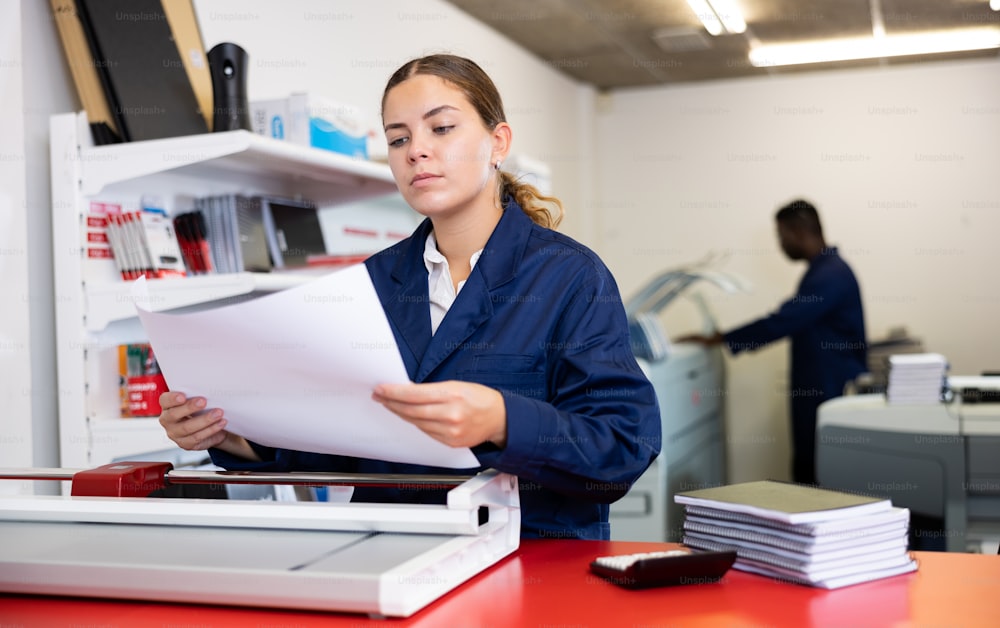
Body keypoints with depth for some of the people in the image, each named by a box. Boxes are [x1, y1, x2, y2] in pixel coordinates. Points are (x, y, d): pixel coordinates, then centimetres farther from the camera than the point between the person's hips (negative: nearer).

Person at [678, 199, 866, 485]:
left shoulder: (831, 274, -18)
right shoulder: (824, 269, 15)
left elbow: (783, 321, -23)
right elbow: (793, 321, 20)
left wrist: (717, 340, -18)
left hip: (833, 394, -10)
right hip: (819, 391, 10)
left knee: (819, 477, -5)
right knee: (807, 474, 11)